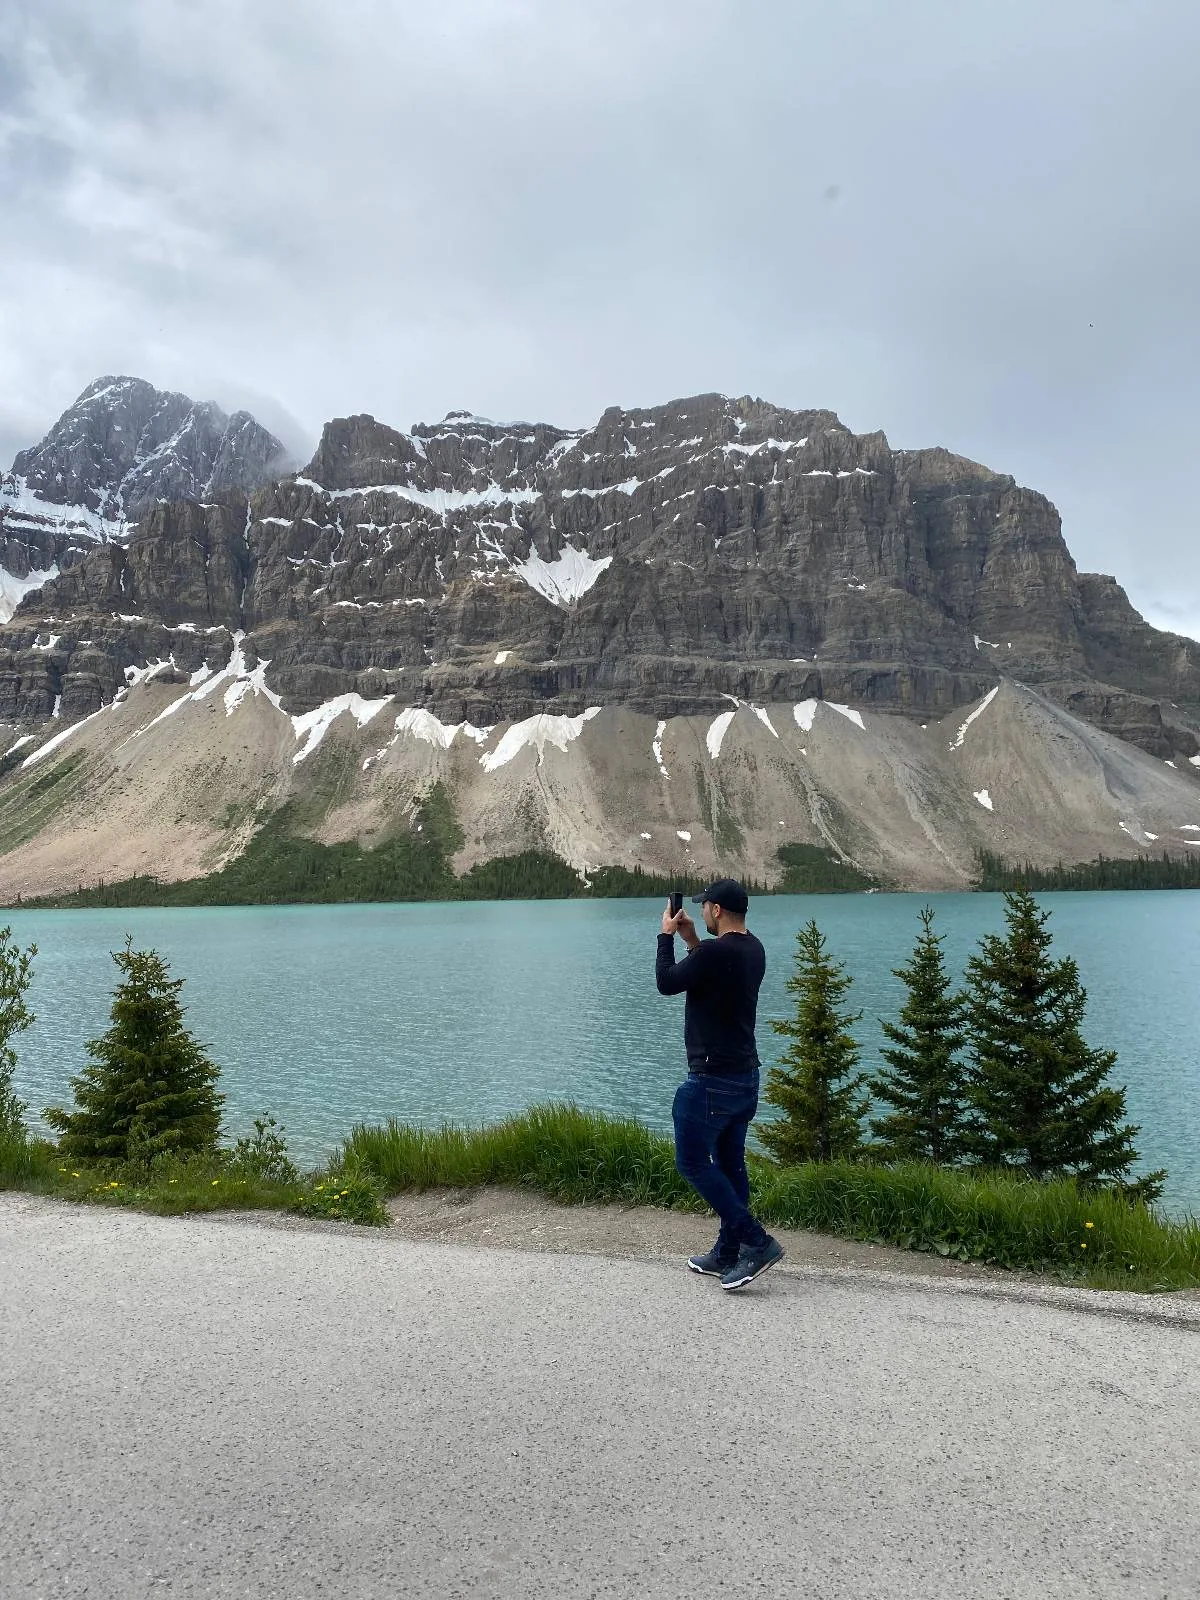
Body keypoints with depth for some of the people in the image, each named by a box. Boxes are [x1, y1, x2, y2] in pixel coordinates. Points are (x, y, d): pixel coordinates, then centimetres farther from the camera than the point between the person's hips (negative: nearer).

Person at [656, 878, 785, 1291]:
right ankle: (726, 1255, 23)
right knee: (730, 1164, 14)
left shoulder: (715, 951, -22)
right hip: (745, 1075, 9)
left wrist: (667, 936, 2)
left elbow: (667, 983, -10)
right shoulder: (753, 950, 7)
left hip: (712, 1079, -9)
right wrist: (691, 941, 17)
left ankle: (756, 1242, -2)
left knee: (692, 1160, 0)